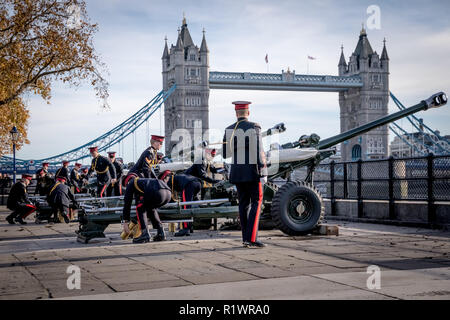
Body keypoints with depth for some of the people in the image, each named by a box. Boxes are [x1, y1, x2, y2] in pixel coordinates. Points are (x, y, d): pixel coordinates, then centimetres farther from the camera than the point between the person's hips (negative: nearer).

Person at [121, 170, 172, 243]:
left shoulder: (131, 182, 25)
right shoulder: (145, 180, 44)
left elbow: (127, 203, 22)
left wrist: (125, 222, 26)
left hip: (157, 193, -7)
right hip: (168, 193, 7)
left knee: (139, 208, 18)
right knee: (151, 208, 32)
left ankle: (145, 234, 6)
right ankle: (161, 232, 24)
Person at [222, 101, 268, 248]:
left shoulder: (229, 130, 6)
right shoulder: (254, 127, -8)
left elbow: (225, 154, 11)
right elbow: (259, 151, -14)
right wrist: (263, 172, -10)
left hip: (237, 172, 5)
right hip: (252, 171, -5)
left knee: (243, 203, 11)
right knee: (256, 202, 0)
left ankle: (246, 239, 12)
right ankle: (251, 238, -8)